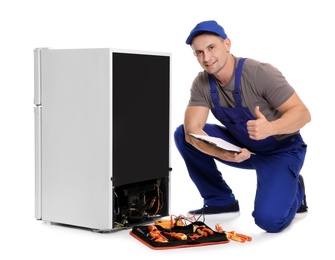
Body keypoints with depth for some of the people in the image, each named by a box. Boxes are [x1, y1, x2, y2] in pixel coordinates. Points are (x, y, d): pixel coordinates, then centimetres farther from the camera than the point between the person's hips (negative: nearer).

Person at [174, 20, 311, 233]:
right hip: (241, 147, 5)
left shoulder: (260, 73, -26)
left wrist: (270, 128, -45)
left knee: (269, 220, -25)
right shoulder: (202, 84, -12)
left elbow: (302, 113, -25)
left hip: (281, 150, -5)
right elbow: (192, 130, -21)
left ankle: (293, 190, 12)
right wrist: (222, 153, -40)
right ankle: (221, 202, 1)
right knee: (182, 135, -14)